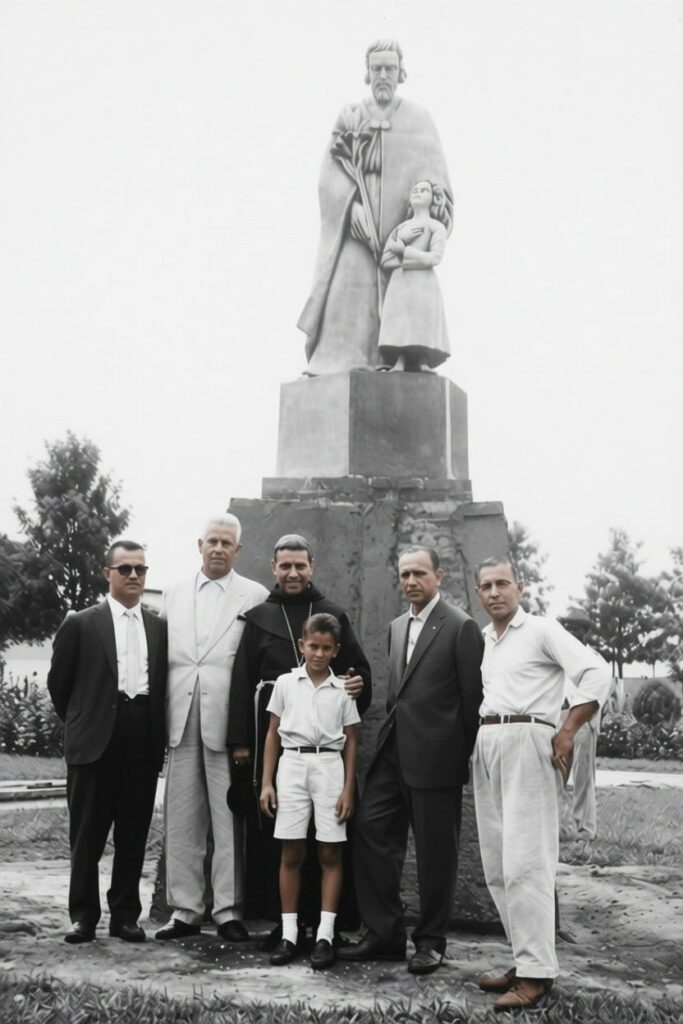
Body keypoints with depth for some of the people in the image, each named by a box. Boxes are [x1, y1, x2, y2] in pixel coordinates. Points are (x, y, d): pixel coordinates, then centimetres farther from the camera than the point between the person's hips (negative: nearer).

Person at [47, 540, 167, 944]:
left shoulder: (160, 627, 9)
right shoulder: (81, 624, 2)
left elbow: (164, 684, 13)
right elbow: (59, 683, 7)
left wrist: (157, 732, 7)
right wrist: (80, 724, 10)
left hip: (143, 742, 3)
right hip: (96, 742, -2)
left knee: (134, 835, 7)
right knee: (87, 834, 5)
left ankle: (125, 915, 18)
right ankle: (84, 915, 16)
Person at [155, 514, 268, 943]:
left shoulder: (255, 596, 2)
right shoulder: (174, 595, 15)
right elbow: (161, 656, 13)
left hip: (228, 720, -4)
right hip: (182, 719, 4)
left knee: (230, 819, 0)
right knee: (182, 819, 8)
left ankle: (229, 910, 9)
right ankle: (185, 910, 17)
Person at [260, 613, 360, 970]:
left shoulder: (342, 690, 4)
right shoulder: (285, 683, 5)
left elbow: (350, 742, 6)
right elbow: (273, 735, 8)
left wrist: (349, 789, 0)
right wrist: (266, 782, 3)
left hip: (329, 765, 0)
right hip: (292, 764, 0)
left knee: (329, 853, 1)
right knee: (291, 852, 3)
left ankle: (325, 934, 5)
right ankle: (289, 932, 11)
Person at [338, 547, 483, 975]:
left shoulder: (461, 627, -7)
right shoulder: (397, 627, 16)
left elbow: (473, 696, -7)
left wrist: (464, 755, -5)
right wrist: (392, 730, 11)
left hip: (435, 757, -7)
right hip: (394, 751, 7)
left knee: (436, 852, 4)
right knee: (372, 828, 3)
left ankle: (431, 942, 18)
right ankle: (384, 934, 14)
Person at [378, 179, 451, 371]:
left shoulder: (436, 227, 10)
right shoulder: (400, 228, 23)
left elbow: (434, 258, -7)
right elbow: (385, 261, 13)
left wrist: (401, 249, -1)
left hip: (423, 285, -4)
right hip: (399, 285, 4)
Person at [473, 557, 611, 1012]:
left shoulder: (541, 630, -3)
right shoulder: (481, 639, 16)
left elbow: (597, 672, -12)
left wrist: (567, 734, -15)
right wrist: (476, 740, 9)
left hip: (526, 741, -7)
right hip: (486, 745, 7)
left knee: (525, 862, -10)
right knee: (497, 865, 8)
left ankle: (537, 971, -4)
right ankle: (526, 959, 17)